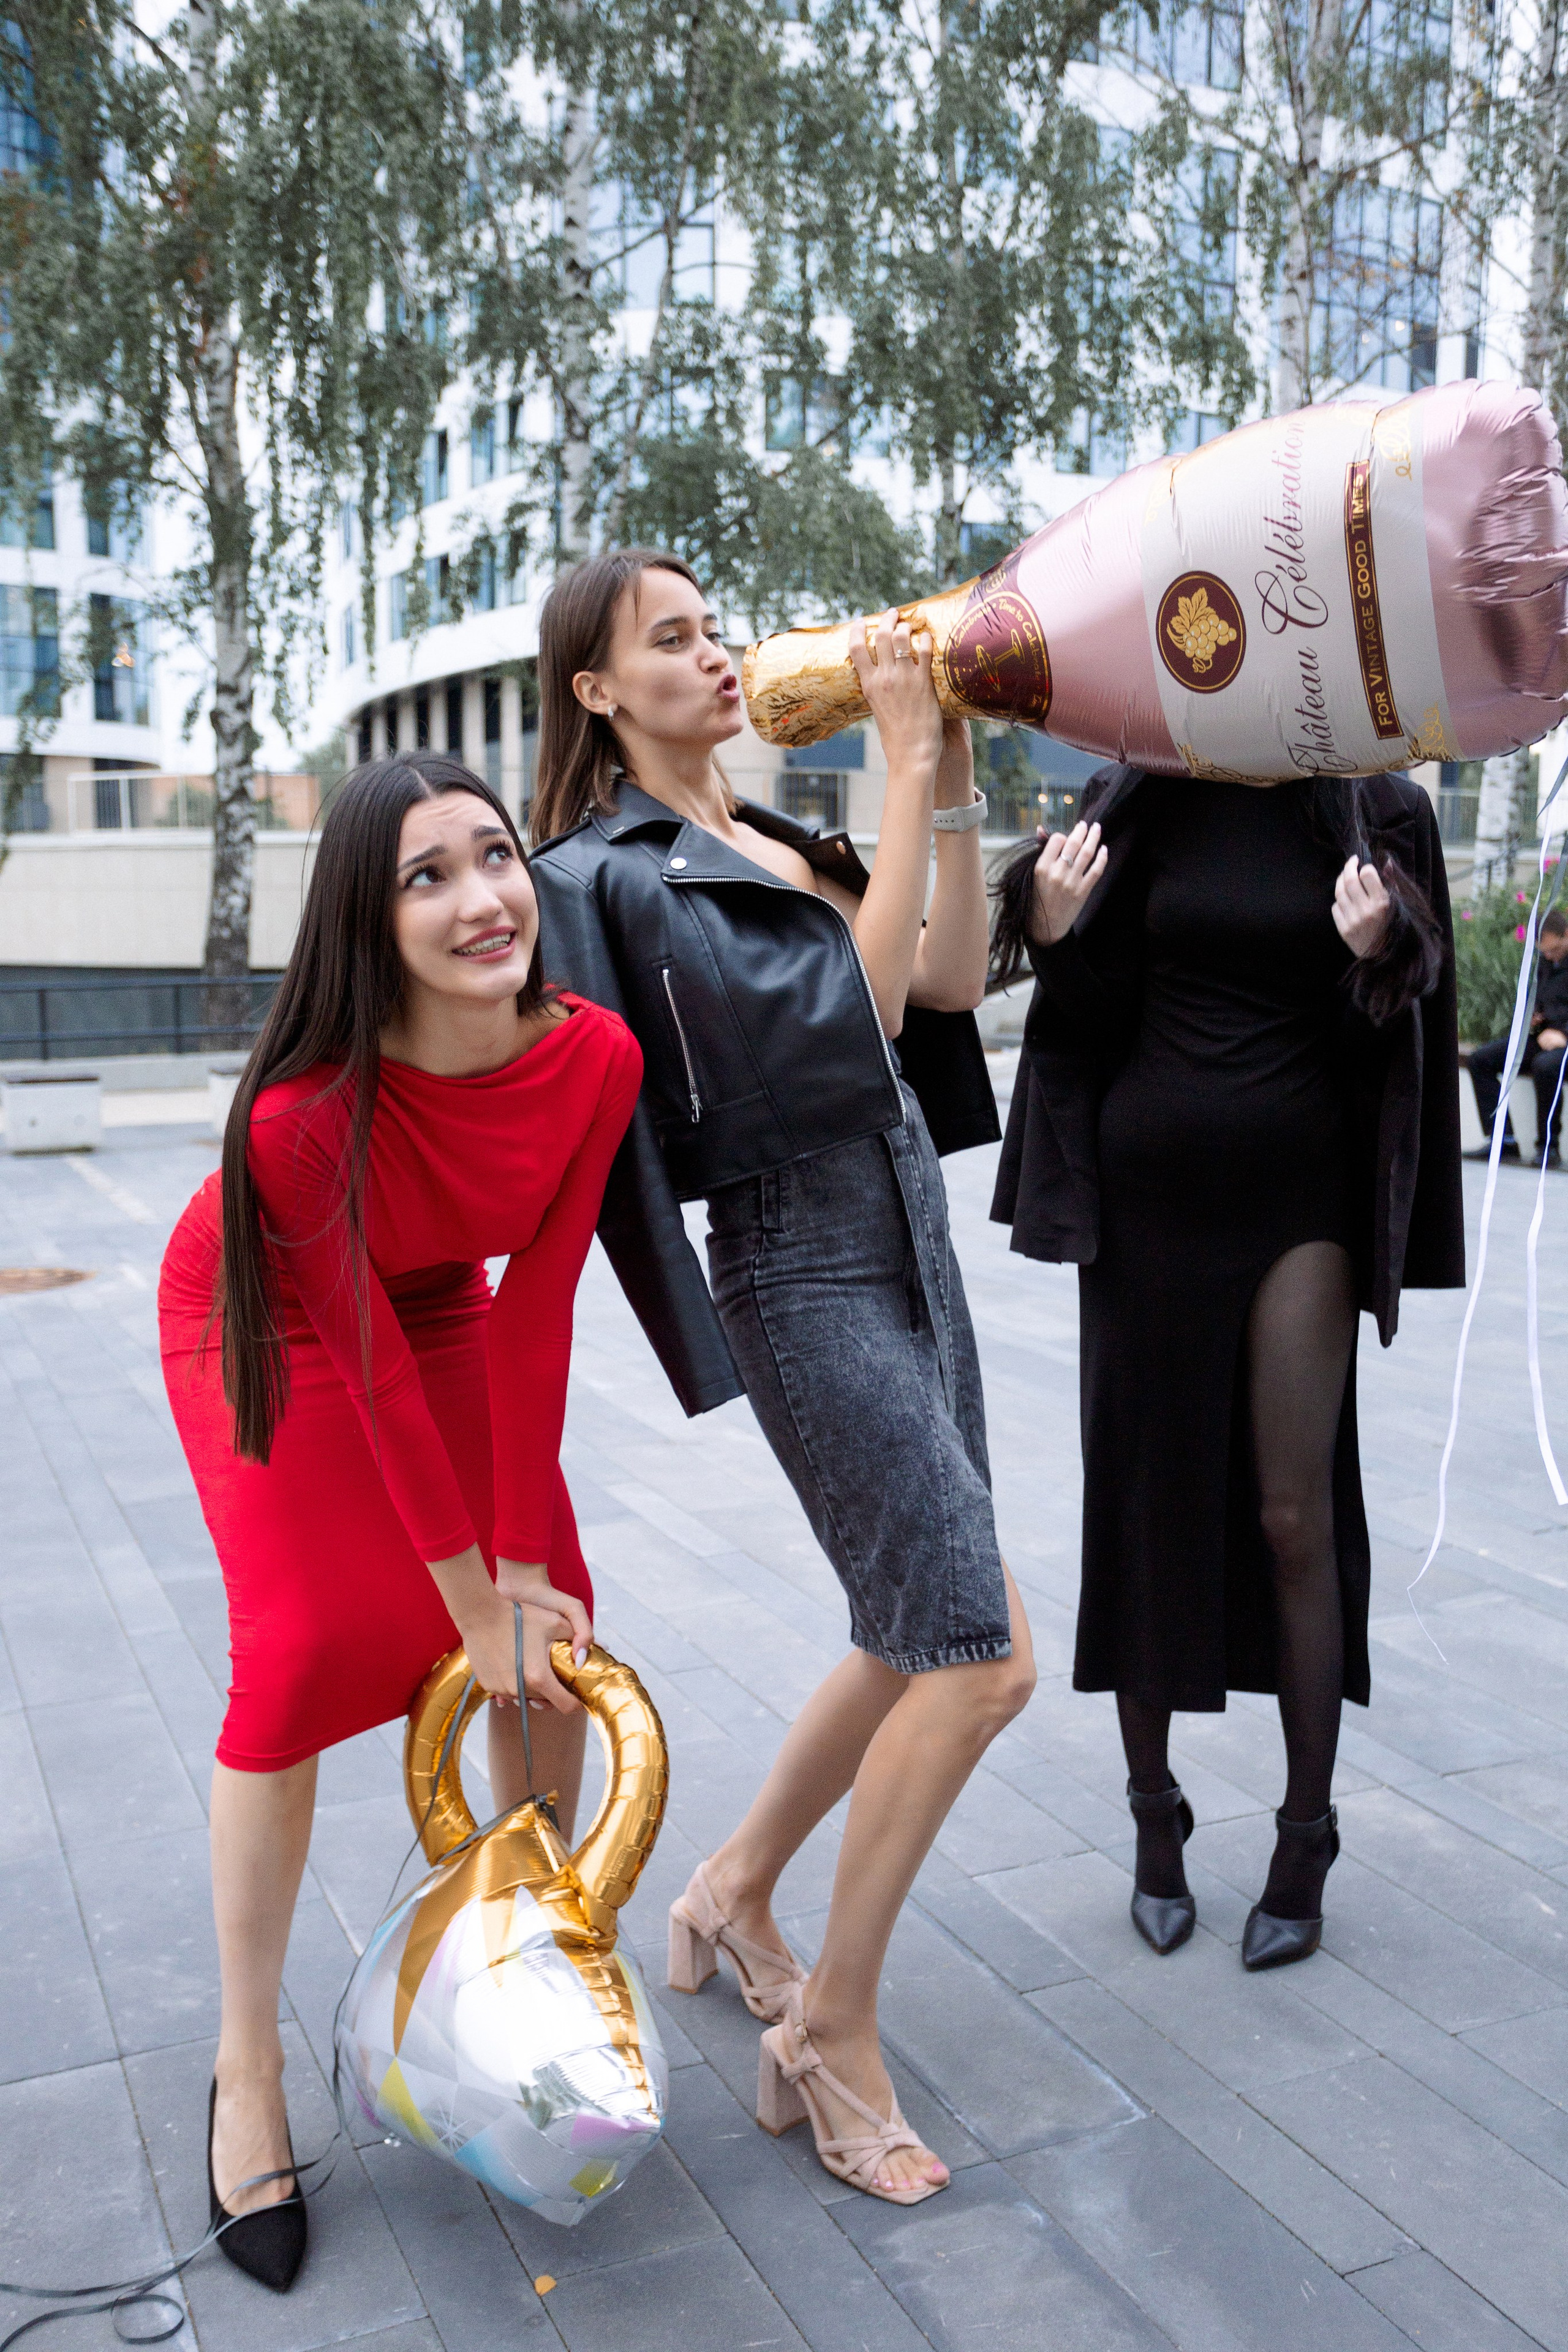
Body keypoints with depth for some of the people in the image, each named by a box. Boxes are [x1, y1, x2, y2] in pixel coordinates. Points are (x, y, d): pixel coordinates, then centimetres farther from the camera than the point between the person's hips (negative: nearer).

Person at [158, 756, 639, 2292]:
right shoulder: (305, 1115, -37)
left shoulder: (595, 1056, -26)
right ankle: (246, 2067, 7)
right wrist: (471, 1602, -19)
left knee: (555, 1620, -2)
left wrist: (524, 1567, -16)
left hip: (443, 1314, 4)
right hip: (263, 1321, -4)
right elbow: (368, 1373, -28)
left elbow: (533, 1317, -19)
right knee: (300, 1657, -13)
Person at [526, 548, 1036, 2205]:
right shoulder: (610, 872, -9)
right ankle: (829, 2038, 8)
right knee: (979, 1660, -10)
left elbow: (947, 982, 6)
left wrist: (952, 779, 0)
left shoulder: (775, 843, 17)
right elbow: (838, 1014, -19)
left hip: (907, 1252, 9)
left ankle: (734, 1895, 34)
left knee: (921, 1640, 14)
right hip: (802, 1275, -9)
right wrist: (910, 773, -17)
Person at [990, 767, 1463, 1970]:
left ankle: (1307, 1838, 17)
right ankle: (1155, 1811, 24)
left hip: (1300, 1199, -1)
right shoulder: (1137, 802, 3)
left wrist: (1374, 961, -20)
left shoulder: (1377, 812, 0)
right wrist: (1057, 940, -15)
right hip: (1149, 1194, 2)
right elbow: (1096, 1021, 4)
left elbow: (1385, 1039, 0)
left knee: (1295, 1517, 0)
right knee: (1143, 1501, 7)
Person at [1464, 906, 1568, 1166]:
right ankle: (1504, 1140, -12)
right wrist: (1530, 1015, 9)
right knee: (1481, 1059, -8)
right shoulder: (1545, 962, 17)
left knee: (1545, 1065, -40)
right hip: (1542, 1036, 8)